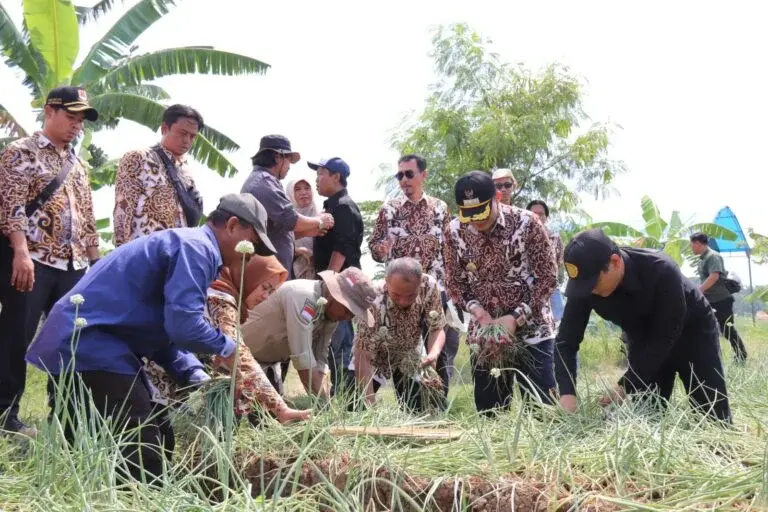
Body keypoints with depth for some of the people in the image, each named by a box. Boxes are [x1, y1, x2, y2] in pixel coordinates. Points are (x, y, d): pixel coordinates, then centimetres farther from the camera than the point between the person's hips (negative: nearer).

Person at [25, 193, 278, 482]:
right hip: (89, 345, -11)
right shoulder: (196, 247, -12)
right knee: (143, 464, -11)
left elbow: (166, 331, 24)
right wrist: (227, 348, -6)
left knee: (159, 443, 12)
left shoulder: (188, 245, 20)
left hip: (84, 344, 11)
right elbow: (183, 324, -25)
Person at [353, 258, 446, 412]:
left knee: (417, 412, 1)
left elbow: (437, 328, -17)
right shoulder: (374, 303, -38)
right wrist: (370, 404, -39)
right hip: (376, 356, -3)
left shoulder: (429, 286, -28)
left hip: (410, 355, 3)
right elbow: (363, 356, -35)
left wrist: (433, 354, -39)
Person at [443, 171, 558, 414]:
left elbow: (548, 277, -10)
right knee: (488, 413, 6)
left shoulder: (526, 223, -13)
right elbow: (454, 283, 4)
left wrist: (516, 317, -19)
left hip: (531, 329, -3)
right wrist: (479, 312, -14)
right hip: (484, 333, 3)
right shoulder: (454, 232, -5)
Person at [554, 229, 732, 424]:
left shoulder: (661, 271, -38)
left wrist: (626, 386, -36)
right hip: (645, 341, 4)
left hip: (693, 331, -4)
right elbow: (566, 341, -22)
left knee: (713, 416, -2)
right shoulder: (585, 287, -25)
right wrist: (567, 394, -37)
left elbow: (666, 336, -33)